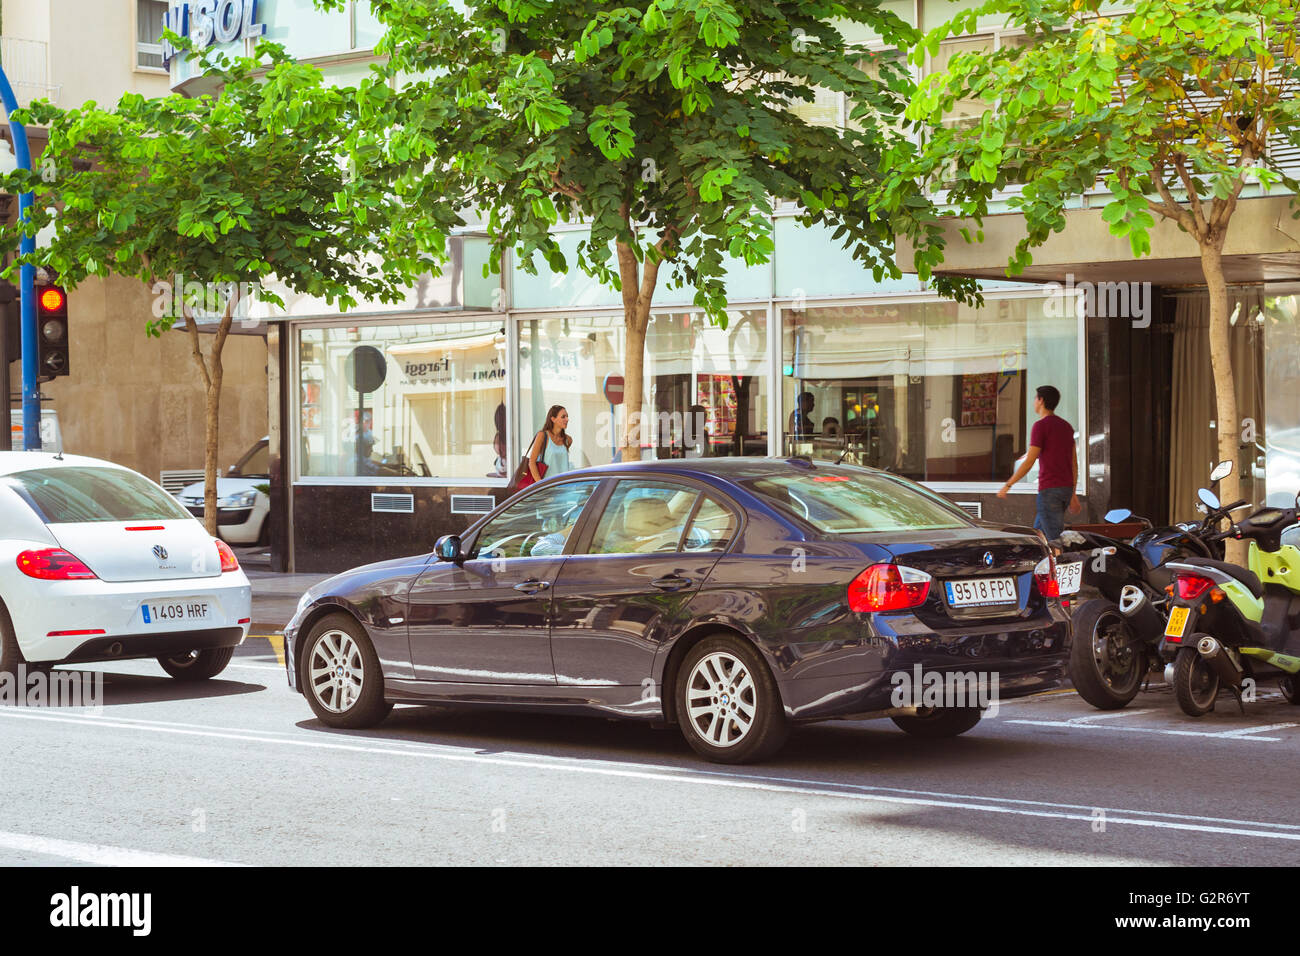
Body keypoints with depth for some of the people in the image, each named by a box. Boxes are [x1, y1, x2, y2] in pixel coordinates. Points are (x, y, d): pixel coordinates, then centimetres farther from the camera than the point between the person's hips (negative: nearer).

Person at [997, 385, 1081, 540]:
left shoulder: (1040, 426, -11)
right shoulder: (1066, 426, 14)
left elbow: (1029, 462, -15)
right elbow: (1074, 462, 16)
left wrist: (1007, 485, -7)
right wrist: (1073, 494, 21)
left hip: (1049, 489, -8)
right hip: (1066, 489, 8)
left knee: (1055, 539, -8)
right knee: (1039, 530, 18)